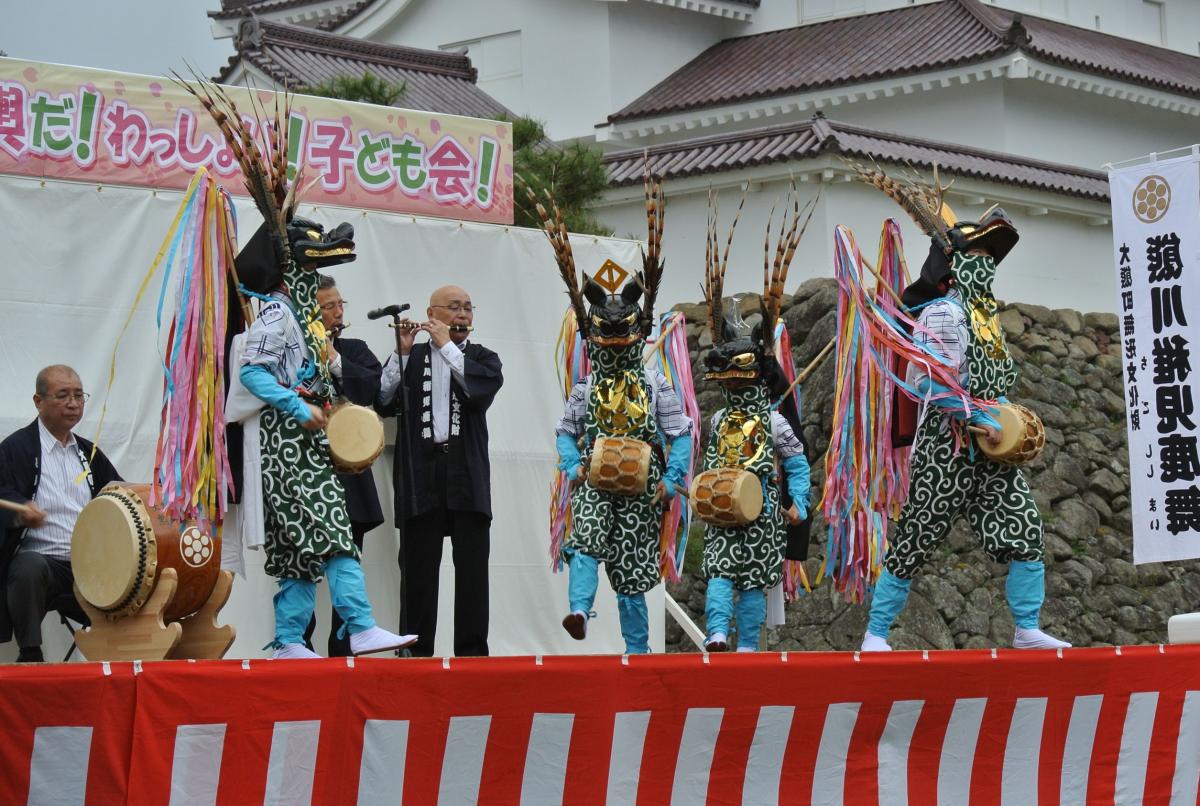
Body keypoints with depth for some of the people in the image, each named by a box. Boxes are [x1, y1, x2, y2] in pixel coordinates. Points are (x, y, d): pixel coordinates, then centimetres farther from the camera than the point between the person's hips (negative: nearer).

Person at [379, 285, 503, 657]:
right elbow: (383, 401, 0)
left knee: (472, 566, -1)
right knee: (418, 566, 0)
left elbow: (484, 388, -10)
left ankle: (471, 650, 2)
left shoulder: (482, 357, 13)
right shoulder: (411, 357, 13)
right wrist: (401, 352, -5)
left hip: (467, 473, 0)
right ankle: (416, 650, 4)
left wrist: (448, 346, -7)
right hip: (421, 472, 0)